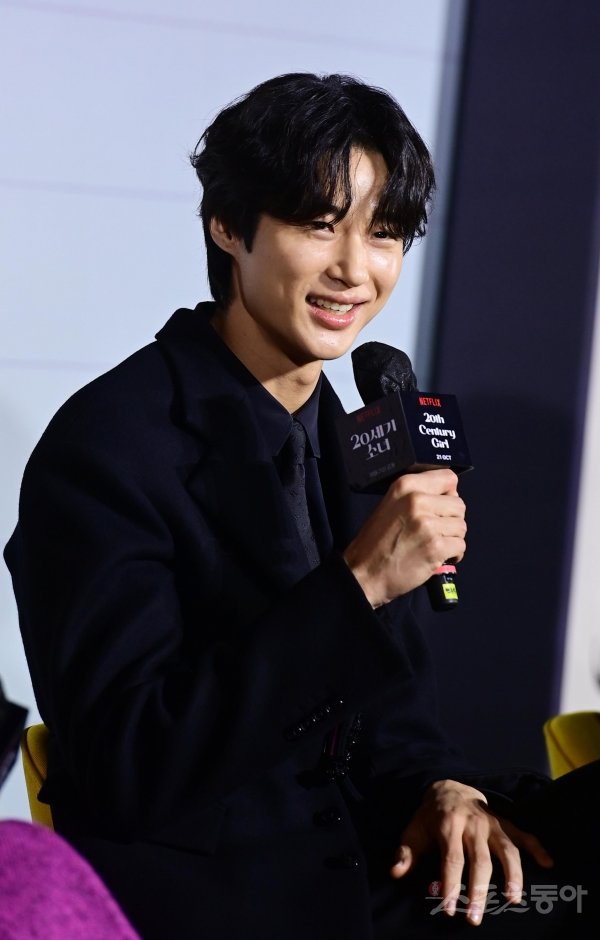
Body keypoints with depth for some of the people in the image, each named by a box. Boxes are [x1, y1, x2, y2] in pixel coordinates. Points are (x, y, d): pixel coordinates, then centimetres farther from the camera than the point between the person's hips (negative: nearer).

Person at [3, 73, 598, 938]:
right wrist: (357, 581, -23)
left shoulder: (352, 438, 10)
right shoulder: (104, 444, -13)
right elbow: (131, 769, -19)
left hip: (361, 864, 7)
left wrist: (443, 788, -7)